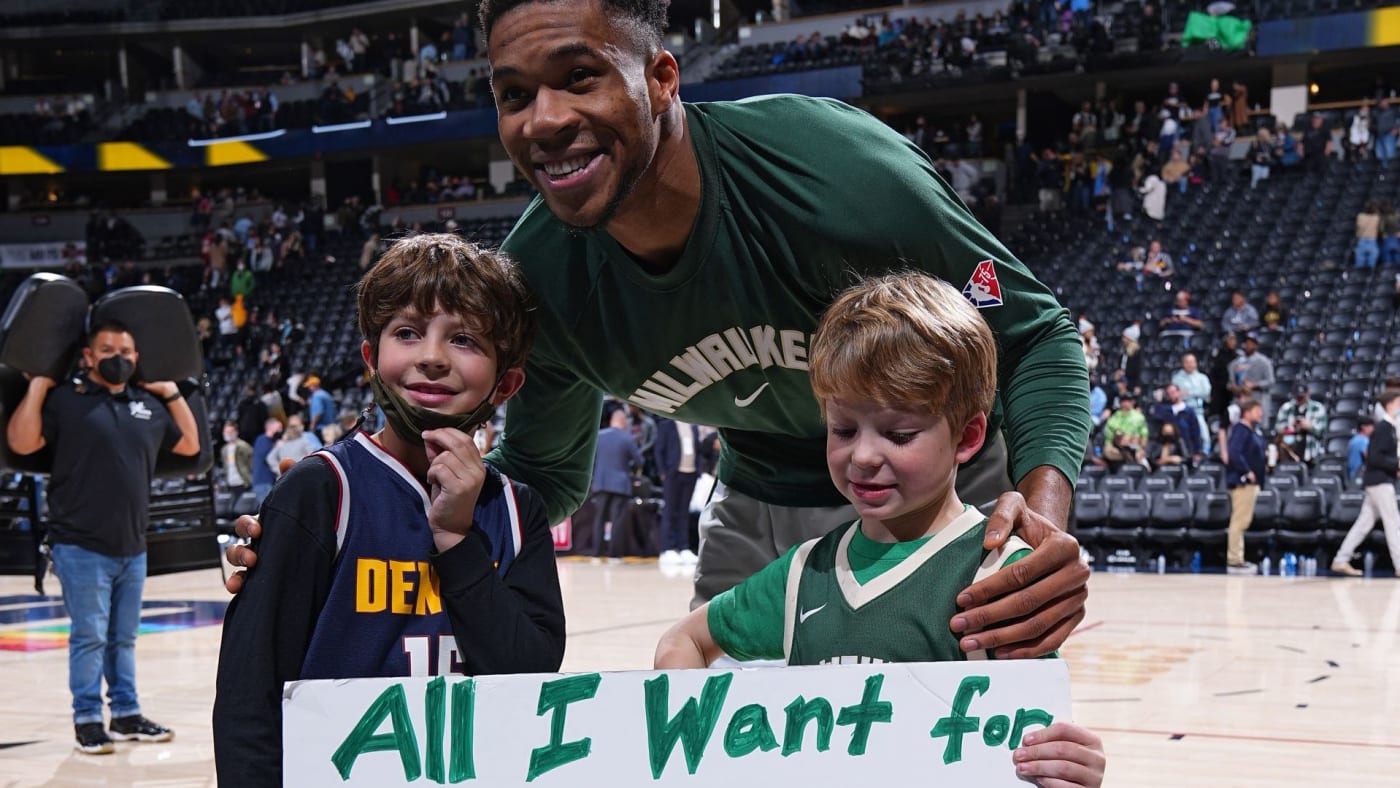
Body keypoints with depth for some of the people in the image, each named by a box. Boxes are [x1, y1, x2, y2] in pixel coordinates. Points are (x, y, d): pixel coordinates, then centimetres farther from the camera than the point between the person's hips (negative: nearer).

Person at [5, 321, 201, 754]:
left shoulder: (150, 406, 12)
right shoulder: (65, 399, -4)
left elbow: (189, 445, 21)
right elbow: (21, 442, -13)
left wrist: (173, 394, 15)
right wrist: (37, 387, -12)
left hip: (133, 549, 5)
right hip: (82, 547, -5)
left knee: (124, 637, 14)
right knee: (90, 636, -1)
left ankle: (126, 714, 23)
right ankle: (87, 721, 9)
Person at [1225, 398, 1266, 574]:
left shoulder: (1252, 430, 16)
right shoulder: (1241, 430, -15)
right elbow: (1234, 454, -26)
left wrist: (1262, 466, 7)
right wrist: (1247, 472, -21)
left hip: (1249, 482, 11)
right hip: (1242, 481, -11)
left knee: (1242, 522, 15)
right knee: (1240, 521, -8)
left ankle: (1237, 559, 21)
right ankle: (1234, 561, -5)